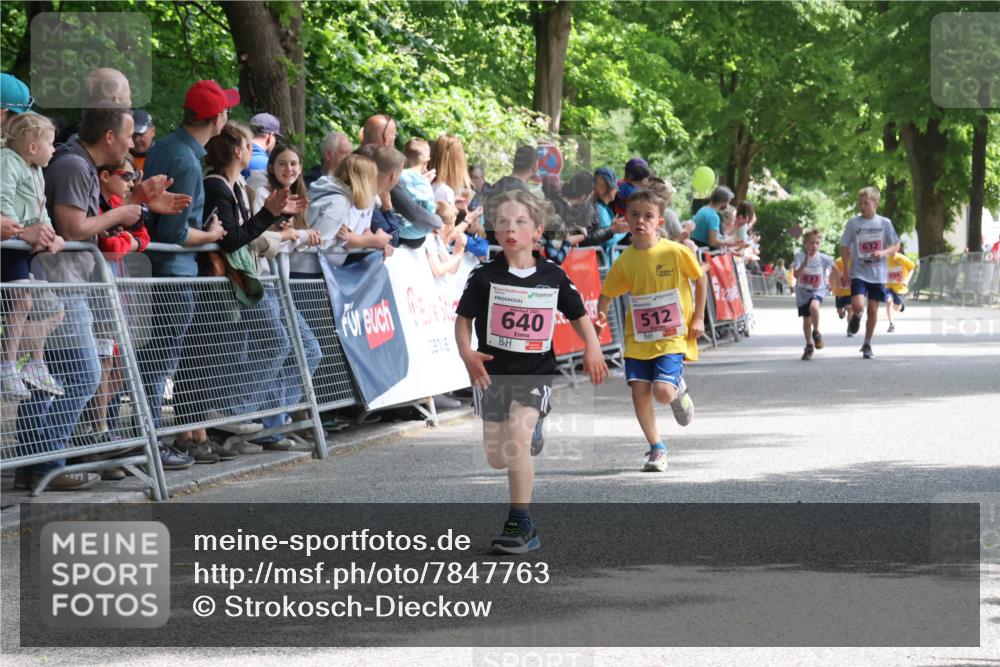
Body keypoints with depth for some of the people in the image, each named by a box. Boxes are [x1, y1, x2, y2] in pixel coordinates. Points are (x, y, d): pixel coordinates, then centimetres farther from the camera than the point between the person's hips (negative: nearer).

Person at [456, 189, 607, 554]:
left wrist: (592, 348, -3)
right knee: (497, 458, 4)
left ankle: (520, 523, -14)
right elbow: (463, 318, 2)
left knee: (518, 438, -22)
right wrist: (467, 353, -15)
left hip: (536, 370, -1)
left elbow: (578, 315, 12)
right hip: (493, 370, 2)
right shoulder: (485, 276, -4)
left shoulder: (553, 277, -1)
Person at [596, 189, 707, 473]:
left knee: (663, 391, -18)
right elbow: (607, 293, 7)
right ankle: (657, 449, 13)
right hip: (638, 338, 3)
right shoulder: (624, 261, -2)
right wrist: (601, 315, -14)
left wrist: (698, 318, 0)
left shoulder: (676, 252, -10)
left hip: (673, 336, -3)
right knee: (639, 392, -5)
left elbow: (701, 279, 3)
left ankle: (679, 389, 21)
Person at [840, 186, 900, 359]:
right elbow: (844, 247, 5)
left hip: (878, 274, 1)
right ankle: (856, 316, 17)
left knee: (873, 309, 3)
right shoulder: (853, 223, -1)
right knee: (858, 305, -21)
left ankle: (867, 345, 19)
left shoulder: (885, 223, 0)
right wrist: (846, 271, -1)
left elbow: (896, 246, 6)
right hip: (858, 272, -1)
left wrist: (884, 252, -15)